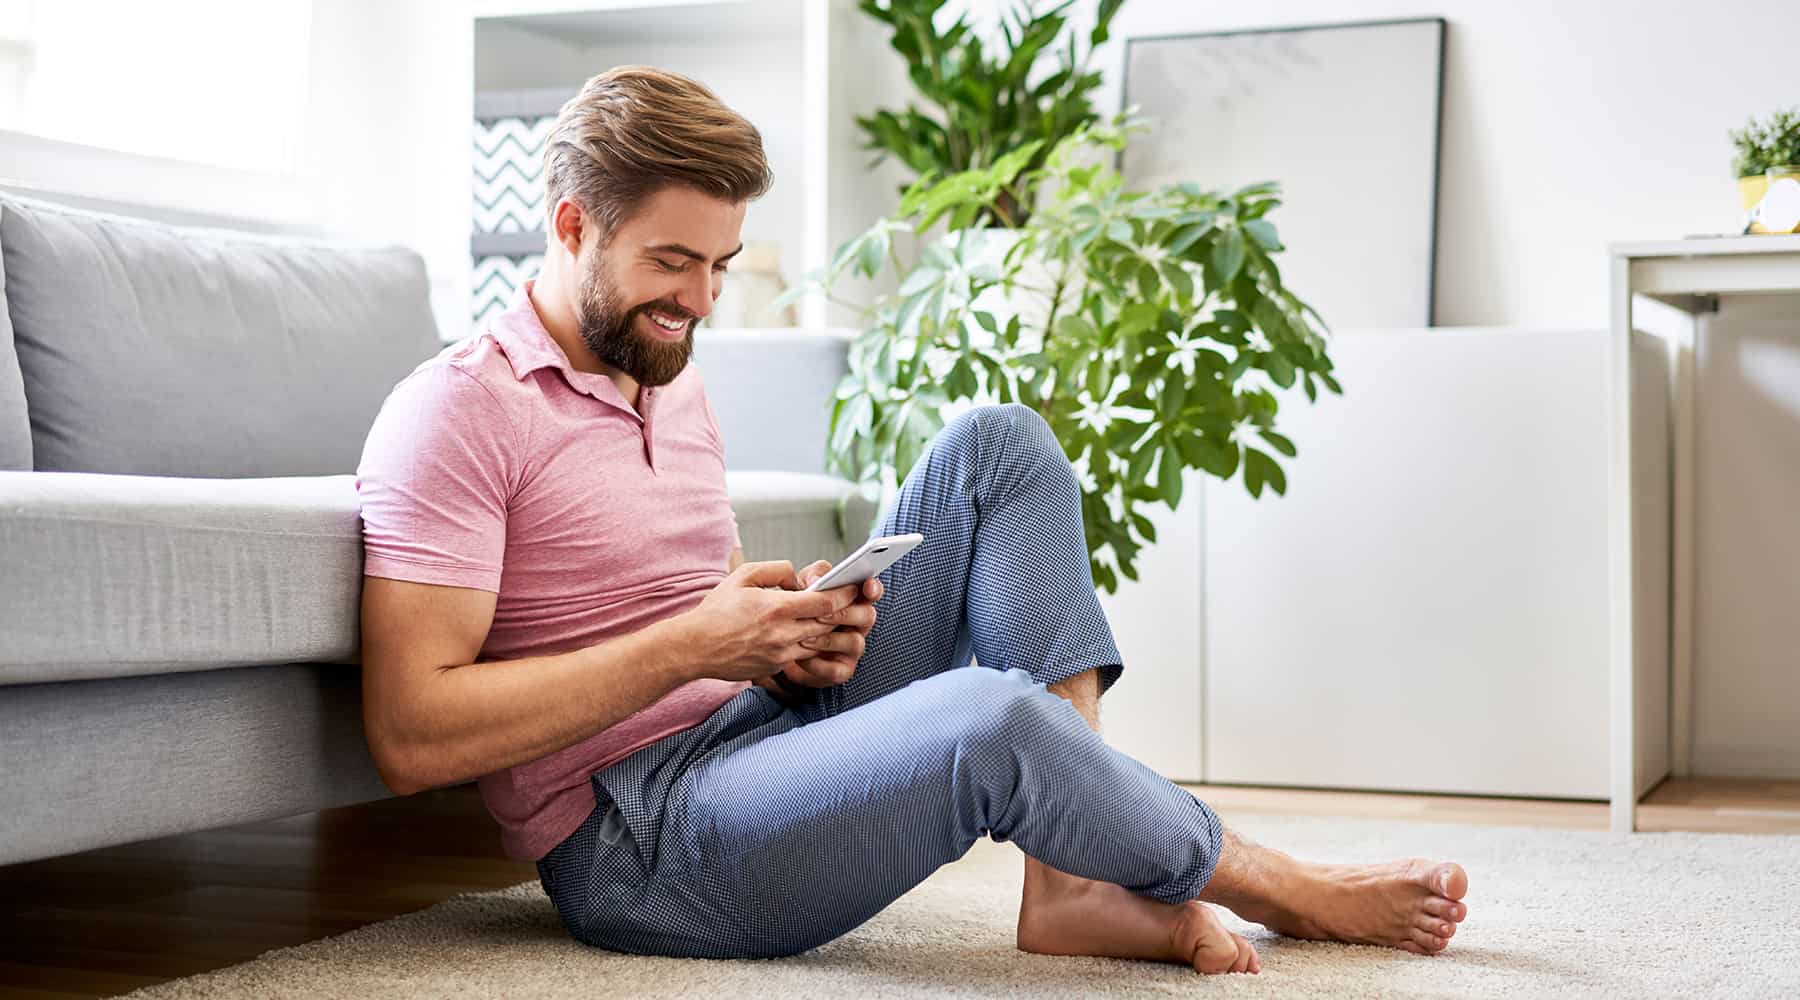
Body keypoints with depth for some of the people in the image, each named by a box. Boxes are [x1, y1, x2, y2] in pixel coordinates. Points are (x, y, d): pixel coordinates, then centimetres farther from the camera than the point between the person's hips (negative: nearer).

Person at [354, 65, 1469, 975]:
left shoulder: (673, 381, 17)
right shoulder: (457, 411, -11)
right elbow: (412, 737, -20)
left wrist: (792, 638, -2)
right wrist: (694, 645, -20)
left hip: (770, 729, 9)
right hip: (634, 841, -9)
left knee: (998, 444, 0)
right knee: (992, 716, -35)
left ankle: (1076, 882, -14)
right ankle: (1269, 882, -3)